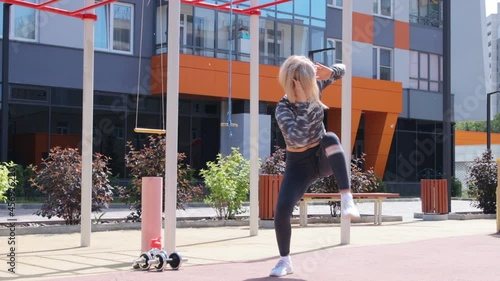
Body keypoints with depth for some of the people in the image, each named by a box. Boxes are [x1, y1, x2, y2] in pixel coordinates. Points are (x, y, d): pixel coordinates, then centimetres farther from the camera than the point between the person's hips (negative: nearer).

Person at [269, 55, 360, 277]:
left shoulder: (313, 89, -8)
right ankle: (285, 261, 5)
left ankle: (346, 200, -36)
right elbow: (298, 138, -41)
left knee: (330, 138, -33)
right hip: (299, 164, -3)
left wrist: (330, 72, -17)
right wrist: (303, 102, -42)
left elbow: (341, 70, 7)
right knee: (282, 209, -20)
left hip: (324, 158, 3)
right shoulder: (283, 108, -23)